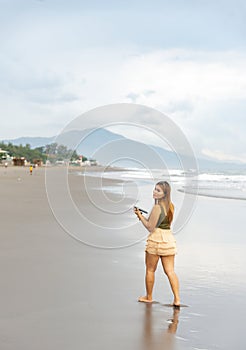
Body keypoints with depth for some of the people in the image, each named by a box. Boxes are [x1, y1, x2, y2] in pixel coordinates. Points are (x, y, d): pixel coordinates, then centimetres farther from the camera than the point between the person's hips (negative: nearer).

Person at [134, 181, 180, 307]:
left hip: (156, 239, -7)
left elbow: (150, 227, -15)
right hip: (169, 239, 7)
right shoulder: (170, 206, 10)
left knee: (150, 270, 10)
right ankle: (177, 299, -3)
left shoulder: (157, 207, -15)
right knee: (170, 271, 5)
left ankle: (148, 297, 23)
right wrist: (143, 217, 17)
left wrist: (141, 216, -3)